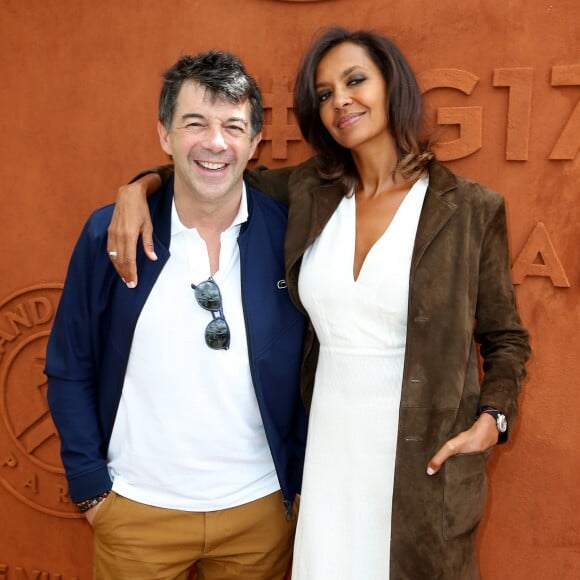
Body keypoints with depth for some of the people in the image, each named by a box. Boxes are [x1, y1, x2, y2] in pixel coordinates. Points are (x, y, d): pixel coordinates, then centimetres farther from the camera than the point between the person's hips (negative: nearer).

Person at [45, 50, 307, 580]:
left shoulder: (288, 233, -9)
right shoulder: (109, 233, -9)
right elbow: (70, 370, -1)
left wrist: (299, 485, 2)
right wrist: (90, 485, -3)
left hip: (261, 508, 1)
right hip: (135, 510, 0)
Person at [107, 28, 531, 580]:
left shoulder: (471, 209, -6)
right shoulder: (310, 193, 2)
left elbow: (506, 338, 4)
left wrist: (492, 420, -11)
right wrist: (139, 187, -2)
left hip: (425, 461, -2)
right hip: (326, 450, 3)